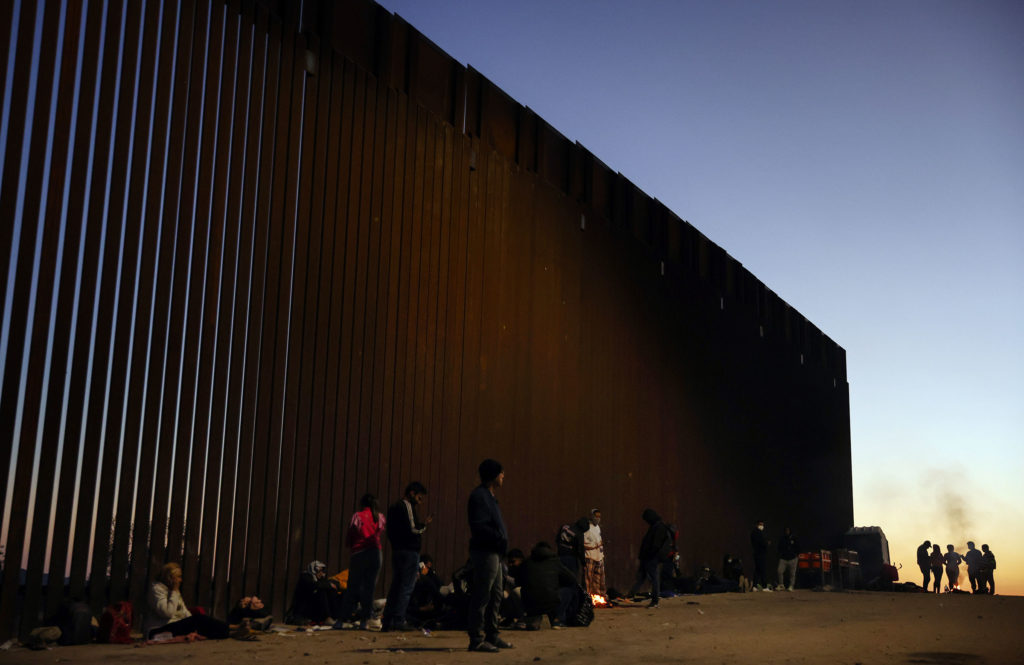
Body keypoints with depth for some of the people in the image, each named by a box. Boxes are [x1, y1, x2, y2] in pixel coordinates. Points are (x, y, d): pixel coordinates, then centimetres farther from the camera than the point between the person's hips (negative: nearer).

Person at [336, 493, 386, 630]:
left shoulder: (357, 516, -1)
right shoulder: (381, 518, 8)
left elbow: (348, 539, 2)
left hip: (359, 553, -2)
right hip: (376, 553, 2)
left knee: (353, 587, 2)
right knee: (369, 587, 5)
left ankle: (342, 620, 2)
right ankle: (364, 620, 2)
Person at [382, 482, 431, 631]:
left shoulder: (394, 507, 19)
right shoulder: (407, 507, -10)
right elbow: (411, 529, -19)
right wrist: (424, 525, -1)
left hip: (396, 550, 9)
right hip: (409, 551, -9)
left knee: (396, 586, 12)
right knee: (407, 587, -6)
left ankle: (387, 621, 12)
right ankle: (399, 620, -9)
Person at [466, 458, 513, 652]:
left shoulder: (489, 496, 19)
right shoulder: (478, 496, -13)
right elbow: (478, 527, -21)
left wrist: (502, 539, 7)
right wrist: (500, 538, -19)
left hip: (494, 552, 11)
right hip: (485, 551, -11)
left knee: (496, 595, 15)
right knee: (481, 596, -7)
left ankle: (492, 635, 23)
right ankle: (476, 639, -3)